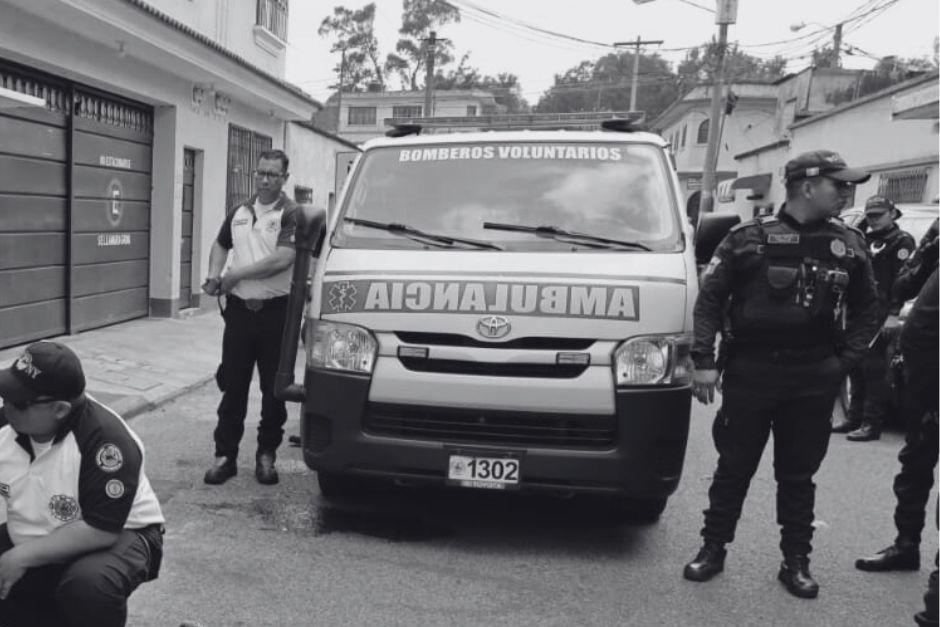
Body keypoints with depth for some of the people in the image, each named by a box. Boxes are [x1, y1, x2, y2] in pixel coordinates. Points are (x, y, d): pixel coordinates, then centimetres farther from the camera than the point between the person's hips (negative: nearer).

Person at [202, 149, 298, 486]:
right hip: (239, 310, 4)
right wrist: (214, 276, 7)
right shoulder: (239, 212, 12)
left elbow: (282, 259, -19)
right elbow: (220, 245, 27)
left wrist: (235, 275, -12)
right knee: (232, 387, 8)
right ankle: (225, 455, 17)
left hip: (276, 311, -4)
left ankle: (267, 454, 21)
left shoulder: (291, 214, -6)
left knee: (274, 390, 6)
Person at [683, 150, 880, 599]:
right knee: (734, 468, 7)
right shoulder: (750, 238, -3)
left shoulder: (849, 246, 8)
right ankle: (713, 549, 22)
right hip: (750, 372, -2)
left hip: (814, 381, 3)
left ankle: (796, 561, 25)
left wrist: (846, 359, 3)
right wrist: (704, 361, -10)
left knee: (798, 474, 12)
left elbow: (867, 310, 16)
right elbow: (709, 300, -3)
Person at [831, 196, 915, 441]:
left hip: (879, 316, -7)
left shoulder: (901, 241, -2)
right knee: (856, 367, 11)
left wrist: (893, 314, -19)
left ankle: (872, 423, -1)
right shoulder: (866, 239, 19)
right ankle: (854, 417, 21)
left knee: (874, 368, -6)